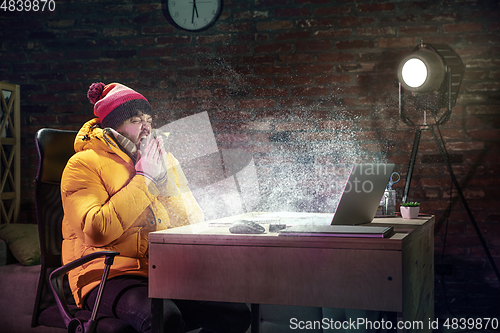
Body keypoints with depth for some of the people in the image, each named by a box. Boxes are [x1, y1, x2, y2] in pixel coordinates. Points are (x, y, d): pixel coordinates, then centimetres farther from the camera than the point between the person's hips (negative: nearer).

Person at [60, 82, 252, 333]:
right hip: (110, 276, -5)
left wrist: (163, 178, -3)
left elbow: (193, 226, 10)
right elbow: (97, 231, -17)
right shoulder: (84, 164, 0)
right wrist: (143, 178, -10)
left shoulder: (164, 160, 18)